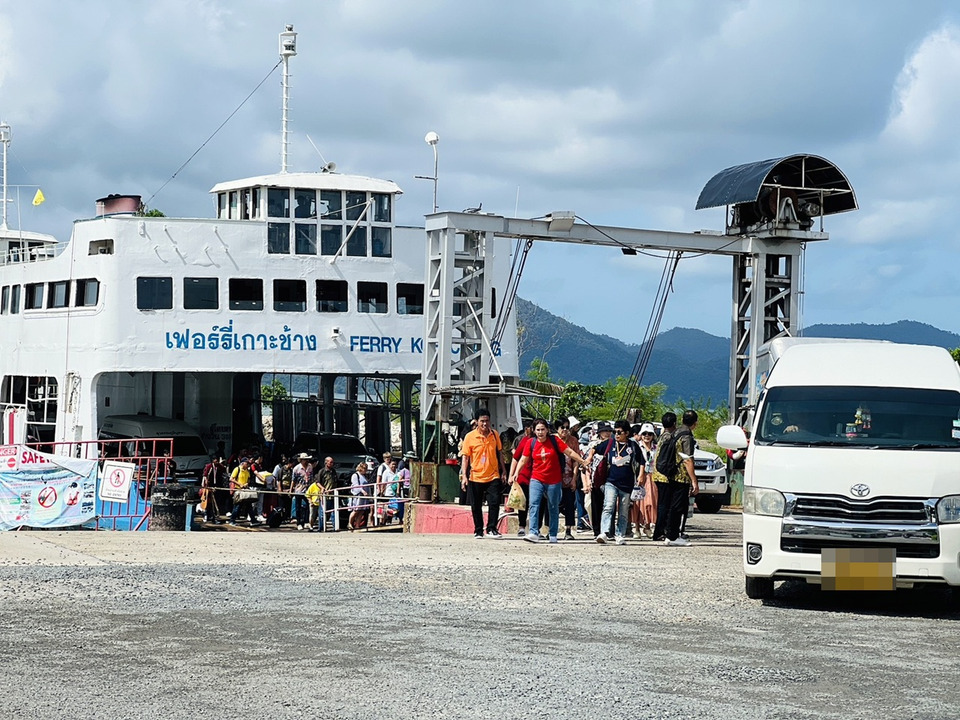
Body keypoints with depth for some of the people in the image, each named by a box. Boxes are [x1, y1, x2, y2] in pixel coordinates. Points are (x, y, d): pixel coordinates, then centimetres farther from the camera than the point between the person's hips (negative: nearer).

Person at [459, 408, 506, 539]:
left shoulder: (495, 435, 4)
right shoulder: (470, 437, -5)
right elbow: (465, 457, -4)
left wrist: (503, 471, 14)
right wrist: (464, 476, -11)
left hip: (493, 476, 1)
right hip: (475, 477, -1)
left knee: (494, 502, -10)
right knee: (476, 506, 6)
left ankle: (491, 529, 1)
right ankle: (478, 531, 19)